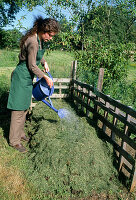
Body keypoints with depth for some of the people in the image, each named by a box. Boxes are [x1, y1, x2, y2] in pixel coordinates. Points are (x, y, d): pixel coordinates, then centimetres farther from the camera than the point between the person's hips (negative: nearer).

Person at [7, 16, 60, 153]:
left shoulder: (40, 39, 6)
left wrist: (44, 62, 9)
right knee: (18, 109, -2)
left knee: (24, 107, 16)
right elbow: (32, 66, -19)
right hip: (22, 77, -10)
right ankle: (14, 140, 13)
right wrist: (46, 78, -11)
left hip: (28, 77, 10)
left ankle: (20, 133, 33)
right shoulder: (32, 42, -24)